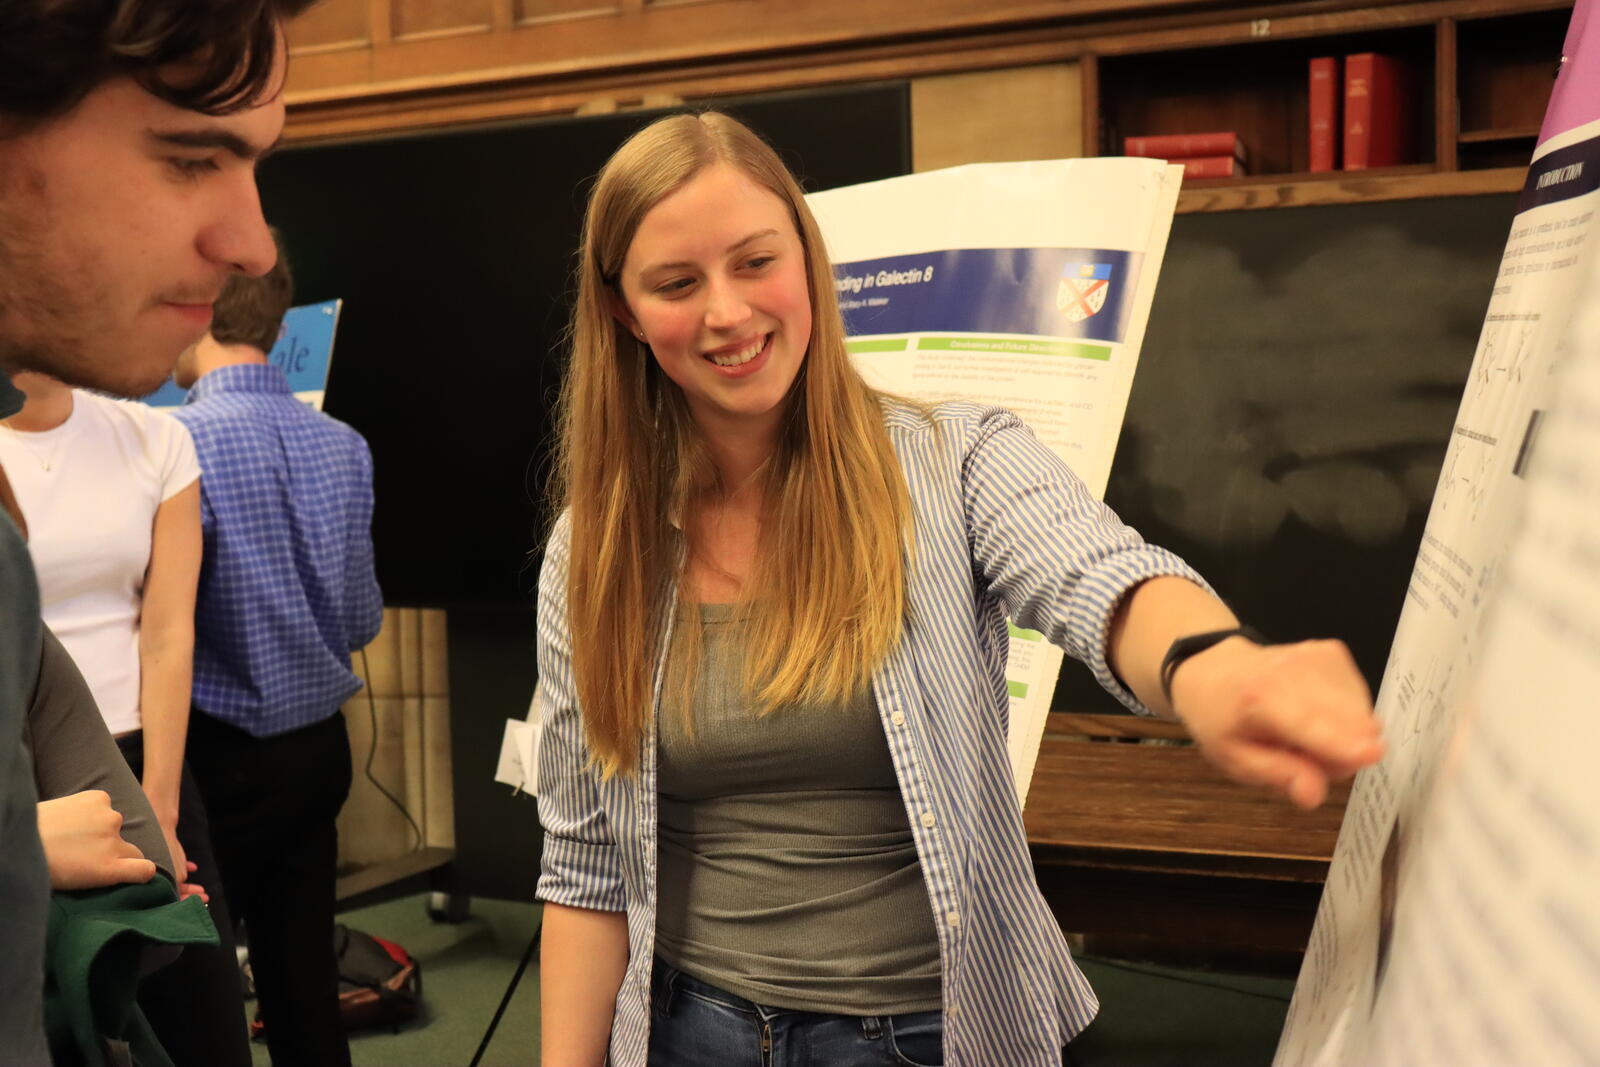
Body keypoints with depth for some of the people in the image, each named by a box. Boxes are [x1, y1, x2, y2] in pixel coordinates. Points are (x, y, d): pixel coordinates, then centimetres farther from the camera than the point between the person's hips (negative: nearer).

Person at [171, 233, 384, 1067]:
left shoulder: (184, 440, -17)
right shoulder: (344, 445, 2)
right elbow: (364, 621, 8)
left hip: (220, 754, -6)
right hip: (320, 746, 6)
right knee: (305, 981, 15)